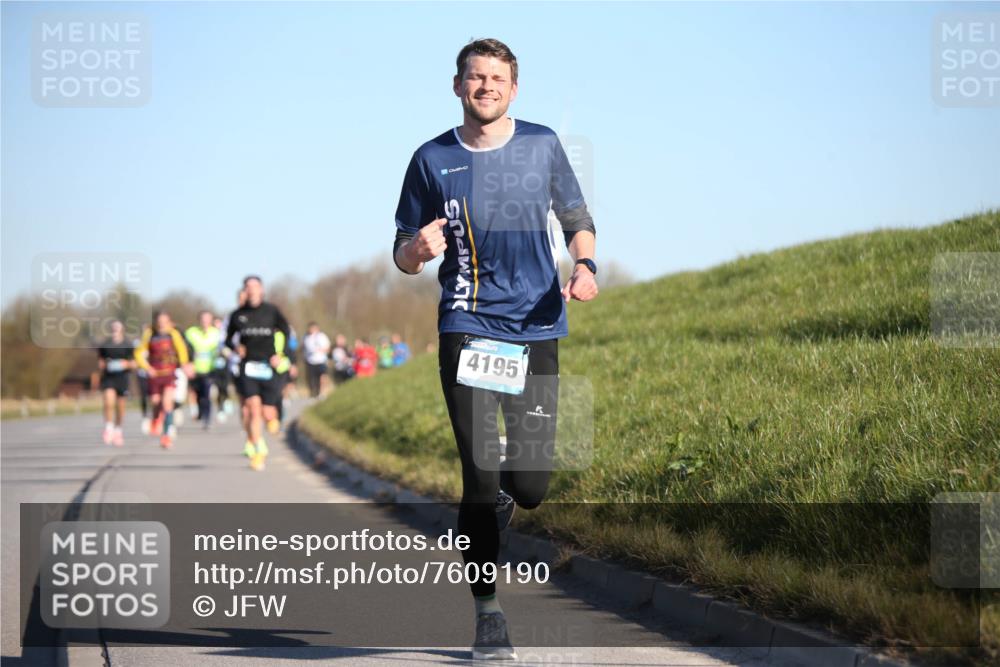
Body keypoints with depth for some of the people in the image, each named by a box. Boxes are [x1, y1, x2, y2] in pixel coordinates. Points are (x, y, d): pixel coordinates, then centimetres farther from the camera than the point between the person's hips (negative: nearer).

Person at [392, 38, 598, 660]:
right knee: (481, 474, -10)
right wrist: (419, 248, -16)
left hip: (536, 329, 1)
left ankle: (496, 503, 37)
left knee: (531, 483, -2)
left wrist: (585, 266, -4)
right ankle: (488, 612, 3)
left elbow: (578, 219, 17)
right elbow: (403, 255, 8)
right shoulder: (433, 159, 3)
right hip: (467, 327, -1)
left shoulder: (542, 145, 6)